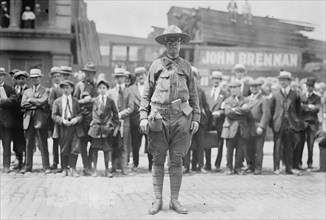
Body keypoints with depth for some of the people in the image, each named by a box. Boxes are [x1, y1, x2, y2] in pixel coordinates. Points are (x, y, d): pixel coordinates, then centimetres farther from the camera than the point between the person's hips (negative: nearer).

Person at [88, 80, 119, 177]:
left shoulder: (110, 101, 4)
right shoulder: (94, 100, 5)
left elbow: (115, 115, 8)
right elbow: (94, 114, 8)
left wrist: (113, 125, 2)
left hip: (107, 127, -1)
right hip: (96, 127, 1)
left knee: (107, 149, 0)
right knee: (94, 148, 3)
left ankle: (108, 169, 9)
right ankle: (95, 169, 13)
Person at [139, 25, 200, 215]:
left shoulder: (186, 66, 12)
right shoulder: (156, 65, 8)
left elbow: (194, 95, 11)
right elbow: (146, 94, 7)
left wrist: (196, 118, 3)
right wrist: (144, 117, -3)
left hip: (181, 117, 1)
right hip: (159, 117, -1)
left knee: (177, 161, 4)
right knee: (158, 160, 3)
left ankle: (175, 200, 13)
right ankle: (158, 200, 11)